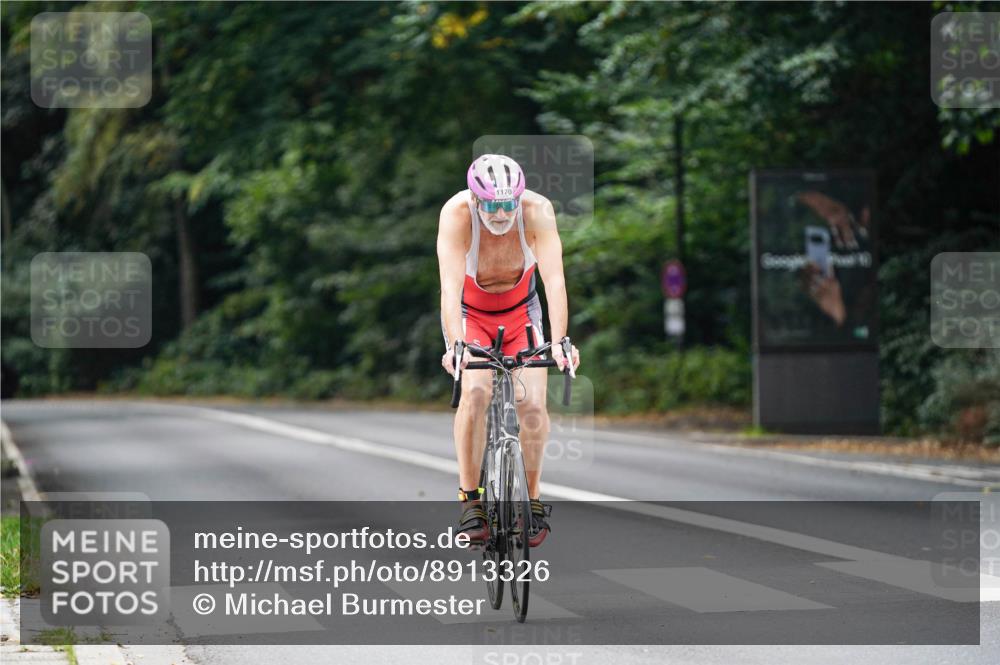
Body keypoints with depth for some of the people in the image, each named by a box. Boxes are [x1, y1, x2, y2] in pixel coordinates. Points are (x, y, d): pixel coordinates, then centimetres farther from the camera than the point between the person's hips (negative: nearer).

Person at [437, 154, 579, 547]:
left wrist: (559, 341, -48)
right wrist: (456, 346, -52)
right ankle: (469, 499, -17)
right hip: (469, 312, -1)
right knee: (476, 391, -26)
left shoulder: (537, 211, -29)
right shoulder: (456, 215, -31)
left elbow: (554, 280, -35)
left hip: (520, 311, 1)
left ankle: (533, 497, 6)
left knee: (532, 404, -14)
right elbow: (449, 286, -39)